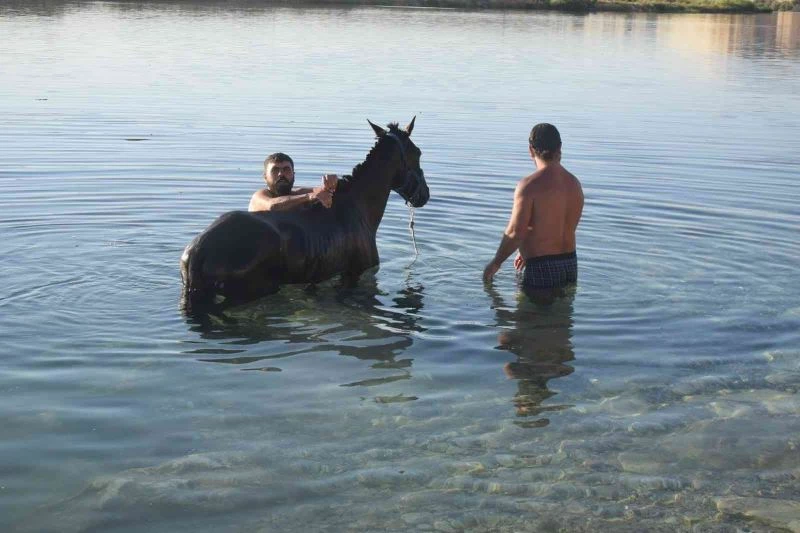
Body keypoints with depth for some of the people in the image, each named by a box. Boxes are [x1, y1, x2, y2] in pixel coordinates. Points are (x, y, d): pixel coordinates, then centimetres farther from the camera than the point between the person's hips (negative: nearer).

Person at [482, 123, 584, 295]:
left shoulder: (530, 185, -15)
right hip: (570, 264, 7)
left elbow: (515, 233, -17)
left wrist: (495, 263, -3)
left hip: (542, 268, -7)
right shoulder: (574, 183, 8)